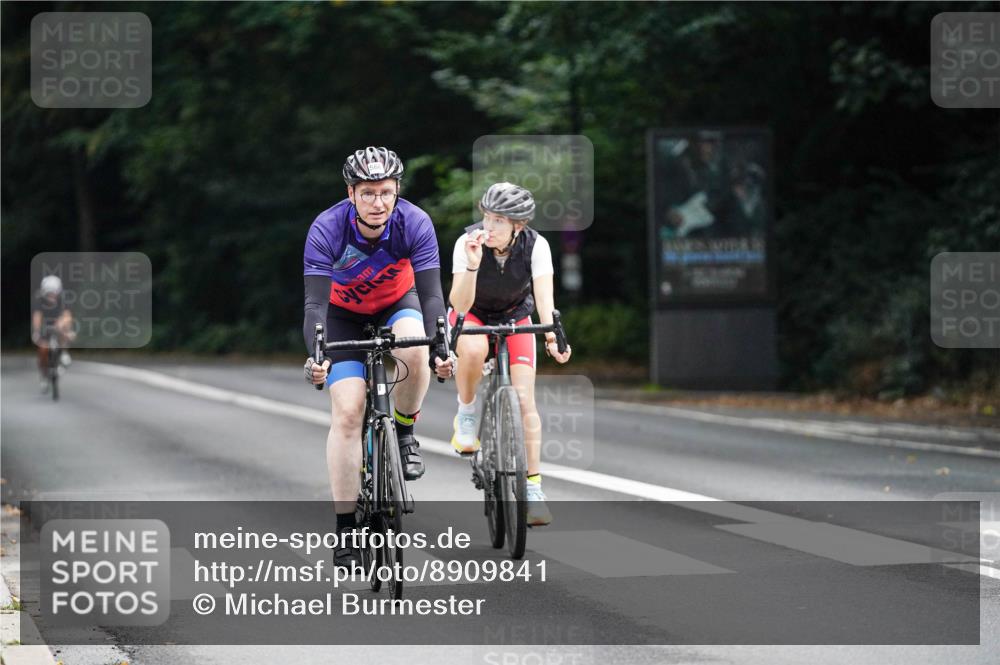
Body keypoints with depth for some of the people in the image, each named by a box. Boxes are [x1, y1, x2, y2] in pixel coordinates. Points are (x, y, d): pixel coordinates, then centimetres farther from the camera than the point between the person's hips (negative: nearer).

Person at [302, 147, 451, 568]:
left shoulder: (414, 223, -27)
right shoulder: (327, 230, -30)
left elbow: (431, 295, -30)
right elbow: (315, 303, -33)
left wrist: (440, 348, -46)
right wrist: (316, 355, -50)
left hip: (398, 304, 1)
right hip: (346, 314, -1)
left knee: (415, 354, -35)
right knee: (347, 413, -14)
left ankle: (404, 434, -5)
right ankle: (345, 527, -7)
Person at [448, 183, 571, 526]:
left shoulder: (535, 246, -25)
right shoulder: (469, 243, -28)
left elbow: (544, 295, -34)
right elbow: (460, 305, -35)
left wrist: (552, 335, -53)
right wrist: (472, 265, -51)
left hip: (515, 318, 1)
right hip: (471, 315, -1)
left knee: (524, 398, -13)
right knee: (474, 350, -38)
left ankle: (533, 488, -6)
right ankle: (466, 413, -10)